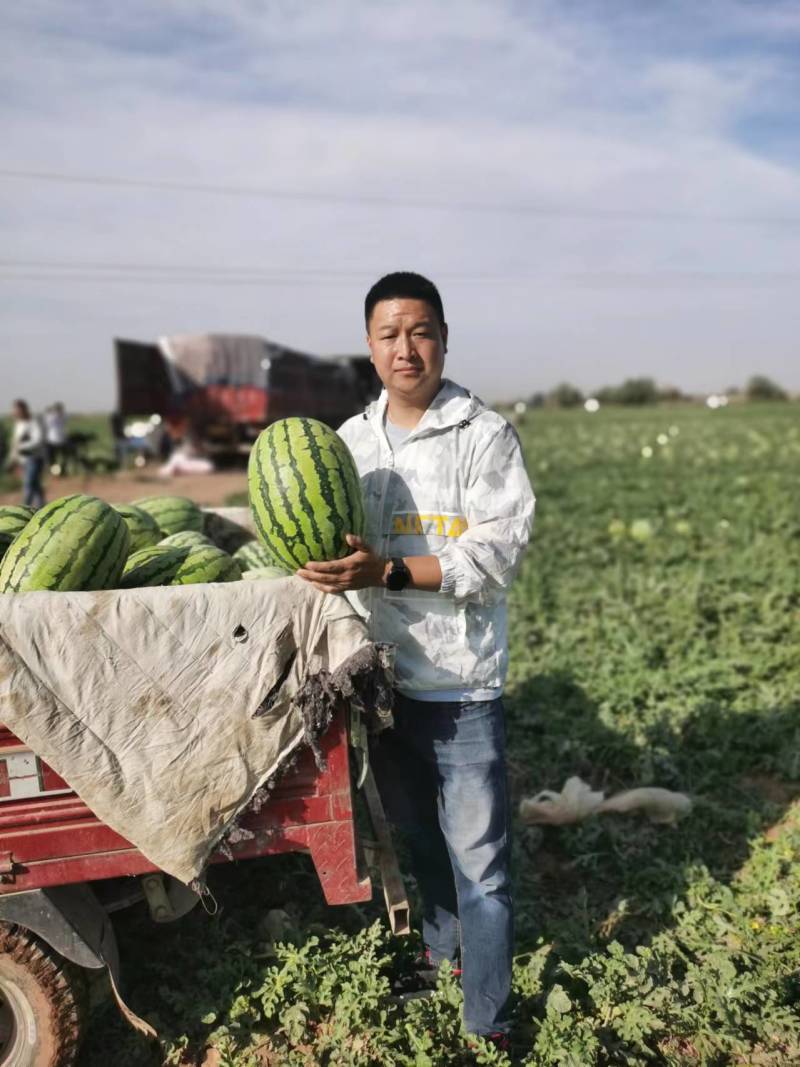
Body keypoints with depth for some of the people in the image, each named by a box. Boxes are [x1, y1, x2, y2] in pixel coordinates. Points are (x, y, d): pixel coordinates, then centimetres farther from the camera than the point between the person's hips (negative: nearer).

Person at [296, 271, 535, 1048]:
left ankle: (487, 1021, 24)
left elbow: (498, 553, -18)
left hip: (461, 682, -5)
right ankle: (438, 944, 50)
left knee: (478, 856, 4)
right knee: (412, 831, 24)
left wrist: (386, 572, -27)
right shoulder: (350, 440, 6)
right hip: (380, 673, 5)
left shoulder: (485, 436, -9)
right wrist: (322, 564, -13)